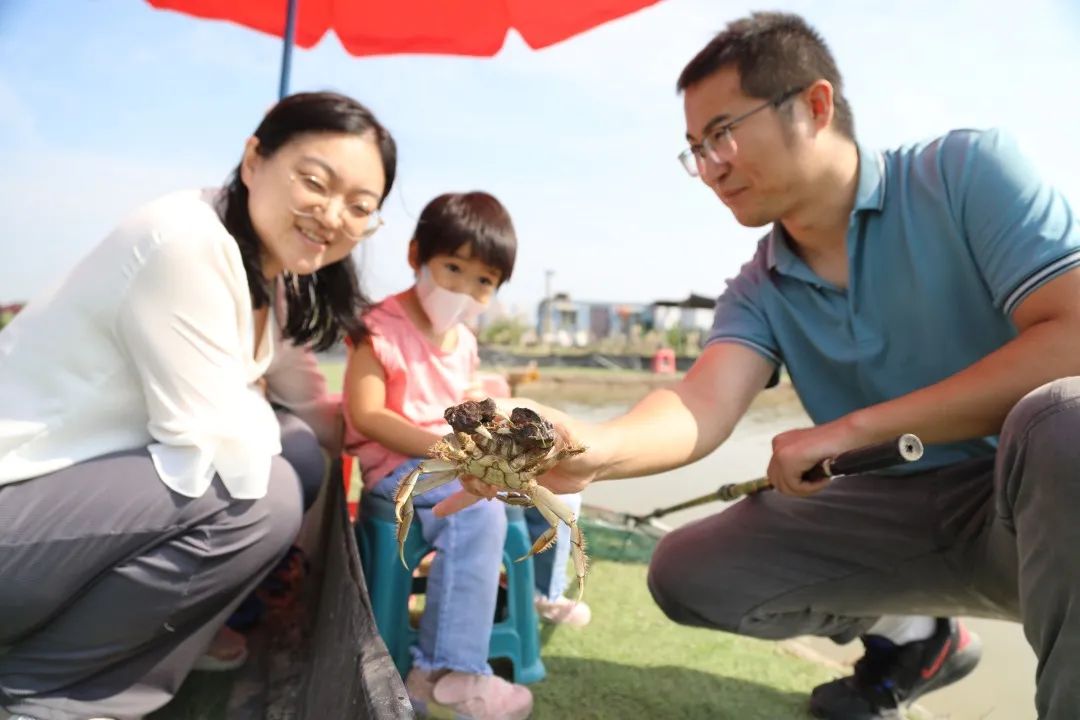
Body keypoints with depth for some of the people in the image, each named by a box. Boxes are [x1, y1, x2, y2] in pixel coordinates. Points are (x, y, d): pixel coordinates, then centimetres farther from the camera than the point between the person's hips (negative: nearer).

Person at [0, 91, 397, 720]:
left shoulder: (271, 274, 4)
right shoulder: (188, 242, -25)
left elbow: (308, 407, 10)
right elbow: (213, 450, -25)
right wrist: (257, 412, -5)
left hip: (81, 488, 9)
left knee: (300, 457, 2)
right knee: (261, 498, -23)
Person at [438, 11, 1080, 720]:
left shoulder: (967, 171, -12)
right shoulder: (759, 291, -1)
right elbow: (702, 407, -19)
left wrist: (850, 430, -20)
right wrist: (594, 448, -42)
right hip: (904, 514, 5)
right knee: (688, 574, -4)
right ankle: (912, 634, 17)